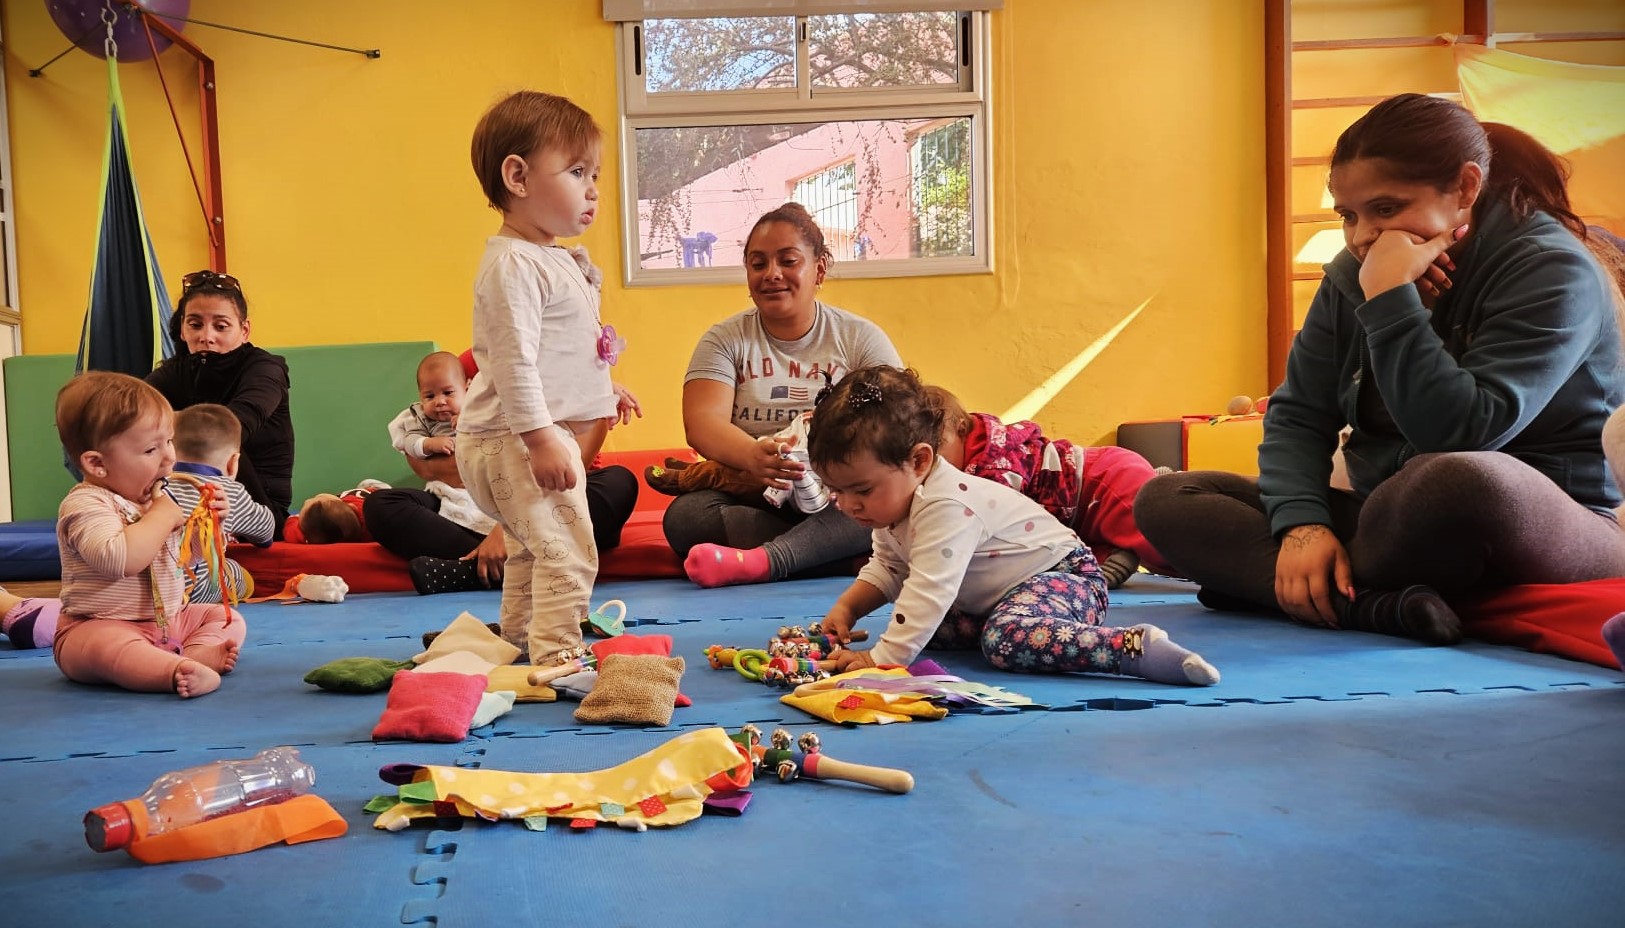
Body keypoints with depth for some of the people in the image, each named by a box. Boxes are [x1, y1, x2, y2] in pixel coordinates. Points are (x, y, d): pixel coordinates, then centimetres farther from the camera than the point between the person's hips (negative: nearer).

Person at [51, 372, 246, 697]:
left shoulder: (158, 497, 9)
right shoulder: (85, 505, -17)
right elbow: (120, 559, -36)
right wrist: (163, 515, -23)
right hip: (100, 627, -9)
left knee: (227, 618, 3)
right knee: (106, 646, -38)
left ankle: (198, 651, -26)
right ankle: (178, 671, -58)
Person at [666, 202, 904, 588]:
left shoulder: (861, 338, 9)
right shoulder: (725, 340, 8)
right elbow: (702, 423, -10)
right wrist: (752, 455, -34)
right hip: (751, 496, 1)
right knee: (684, 515, -30)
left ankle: (765, 559, -45)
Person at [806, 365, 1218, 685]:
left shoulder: (946, 507, -28)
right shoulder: (890, 502, 4)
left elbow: (930, 590, -37)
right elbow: (888, 568, 18)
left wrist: (882, 658, -41)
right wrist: (846, 609, 0)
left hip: (1061, 575, -11)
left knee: (1006, 639, -37)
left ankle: (1137, 645, -38)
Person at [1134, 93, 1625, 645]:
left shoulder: (1551, 271, -13)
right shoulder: (1352, 276, 4)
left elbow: (1460, 435, -26)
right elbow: (1297, 415, 0)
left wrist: (1391, 299, -26)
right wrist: (1301, 524, -18)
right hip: (1397, 522, 7)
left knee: (1458, 481, -43)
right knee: (1165, 500, -8)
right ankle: (1378, 605, -27)